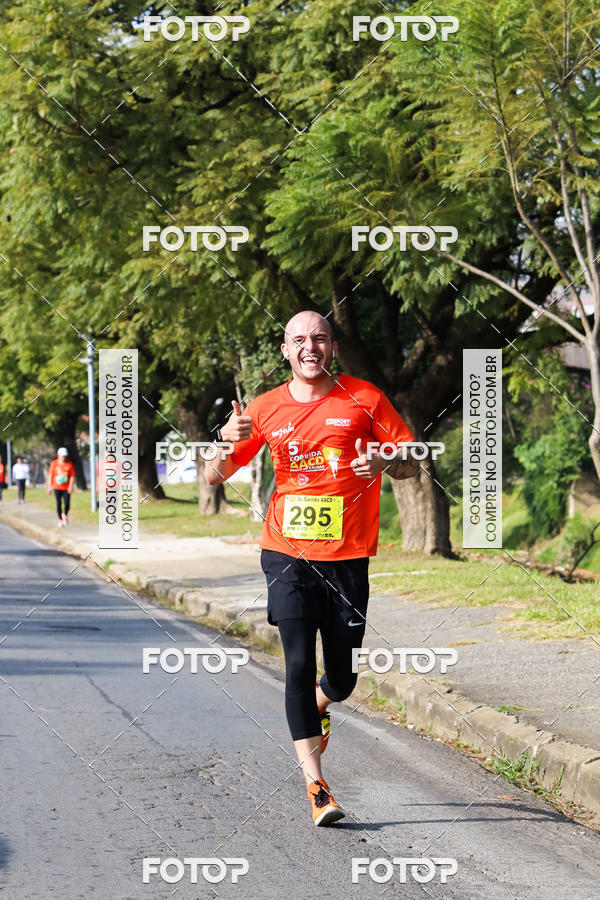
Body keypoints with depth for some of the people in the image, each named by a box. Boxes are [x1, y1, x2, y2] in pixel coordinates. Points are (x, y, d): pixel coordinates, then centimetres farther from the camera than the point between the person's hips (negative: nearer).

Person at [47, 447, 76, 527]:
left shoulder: (69, 464, -2)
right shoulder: (54, 463, -2)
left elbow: (72, 476, -1)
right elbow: (50, 475, 3)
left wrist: (71, 486, -11)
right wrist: (49, 486, 1)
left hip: (66, 488, 0)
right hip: (57, 487, 0)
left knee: (67, 504, -4)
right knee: (58, 504, 0)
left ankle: (65, 514, 27)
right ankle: (60, 520, 12)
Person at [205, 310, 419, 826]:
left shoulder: (364, 399, 2)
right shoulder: (266, 409, 5)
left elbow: (412, 465, 5)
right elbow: (215, 476, 9)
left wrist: (385, 462, -19)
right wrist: (227, 442, -13)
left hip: (348, 559, 0)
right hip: (288, 556, 0)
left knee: (342, 678, 6)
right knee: (300, 663, -13)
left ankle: (318, 707, 43)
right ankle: (315, 783, -10)